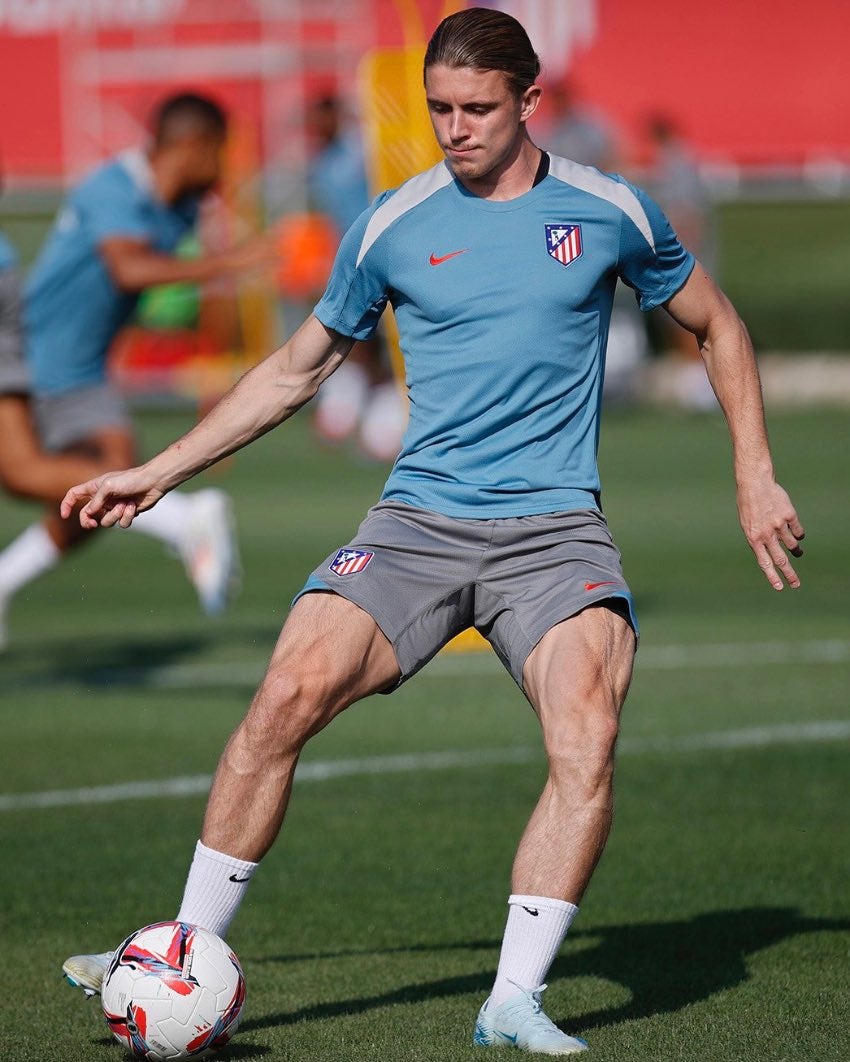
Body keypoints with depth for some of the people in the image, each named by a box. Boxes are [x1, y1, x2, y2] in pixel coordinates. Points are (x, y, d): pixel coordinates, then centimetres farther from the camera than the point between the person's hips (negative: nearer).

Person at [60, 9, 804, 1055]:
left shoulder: (610, 212, 4)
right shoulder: (393, 226, 6)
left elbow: (715, 326, 20)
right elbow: (295, 369, 19)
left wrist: (754, 477, 13)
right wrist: (156, 473, 16)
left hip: (555, 529, -1)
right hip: (418, 521, 1)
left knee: (587, 743, -26)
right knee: (288, 696, -19)